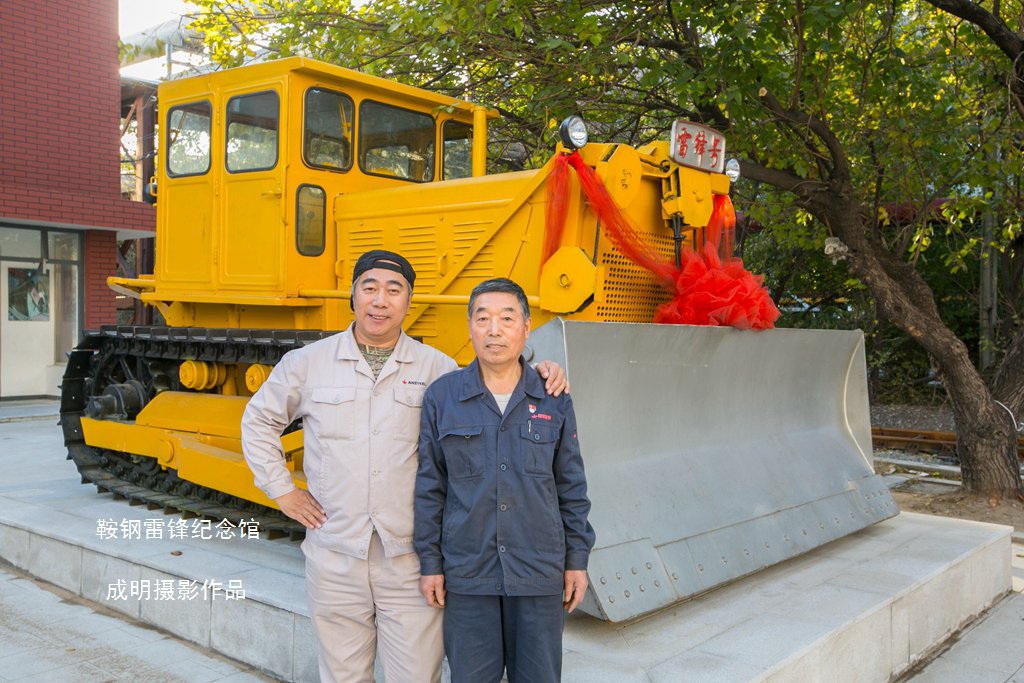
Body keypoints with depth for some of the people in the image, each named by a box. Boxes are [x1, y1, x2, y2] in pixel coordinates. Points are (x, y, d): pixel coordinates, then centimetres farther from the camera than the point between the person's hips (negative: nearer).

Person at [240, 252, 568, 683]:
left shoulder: (435, 368, 2)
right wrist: (281, 488, 9)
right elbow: (258, 420, 17)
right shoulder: (308, 363, 5)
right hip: (335, 561, 1)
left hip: (409, 561, -1)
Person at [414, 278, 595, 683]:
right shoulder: (442, 397, -3)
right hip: (466, 574, -1)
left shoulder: (554, 399, 0)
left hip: (540, 573, 1)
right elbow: (429, 488, 0)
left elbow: (571, 488, 5)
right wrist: (430, 563, 0)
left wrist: (578, 559, 5)